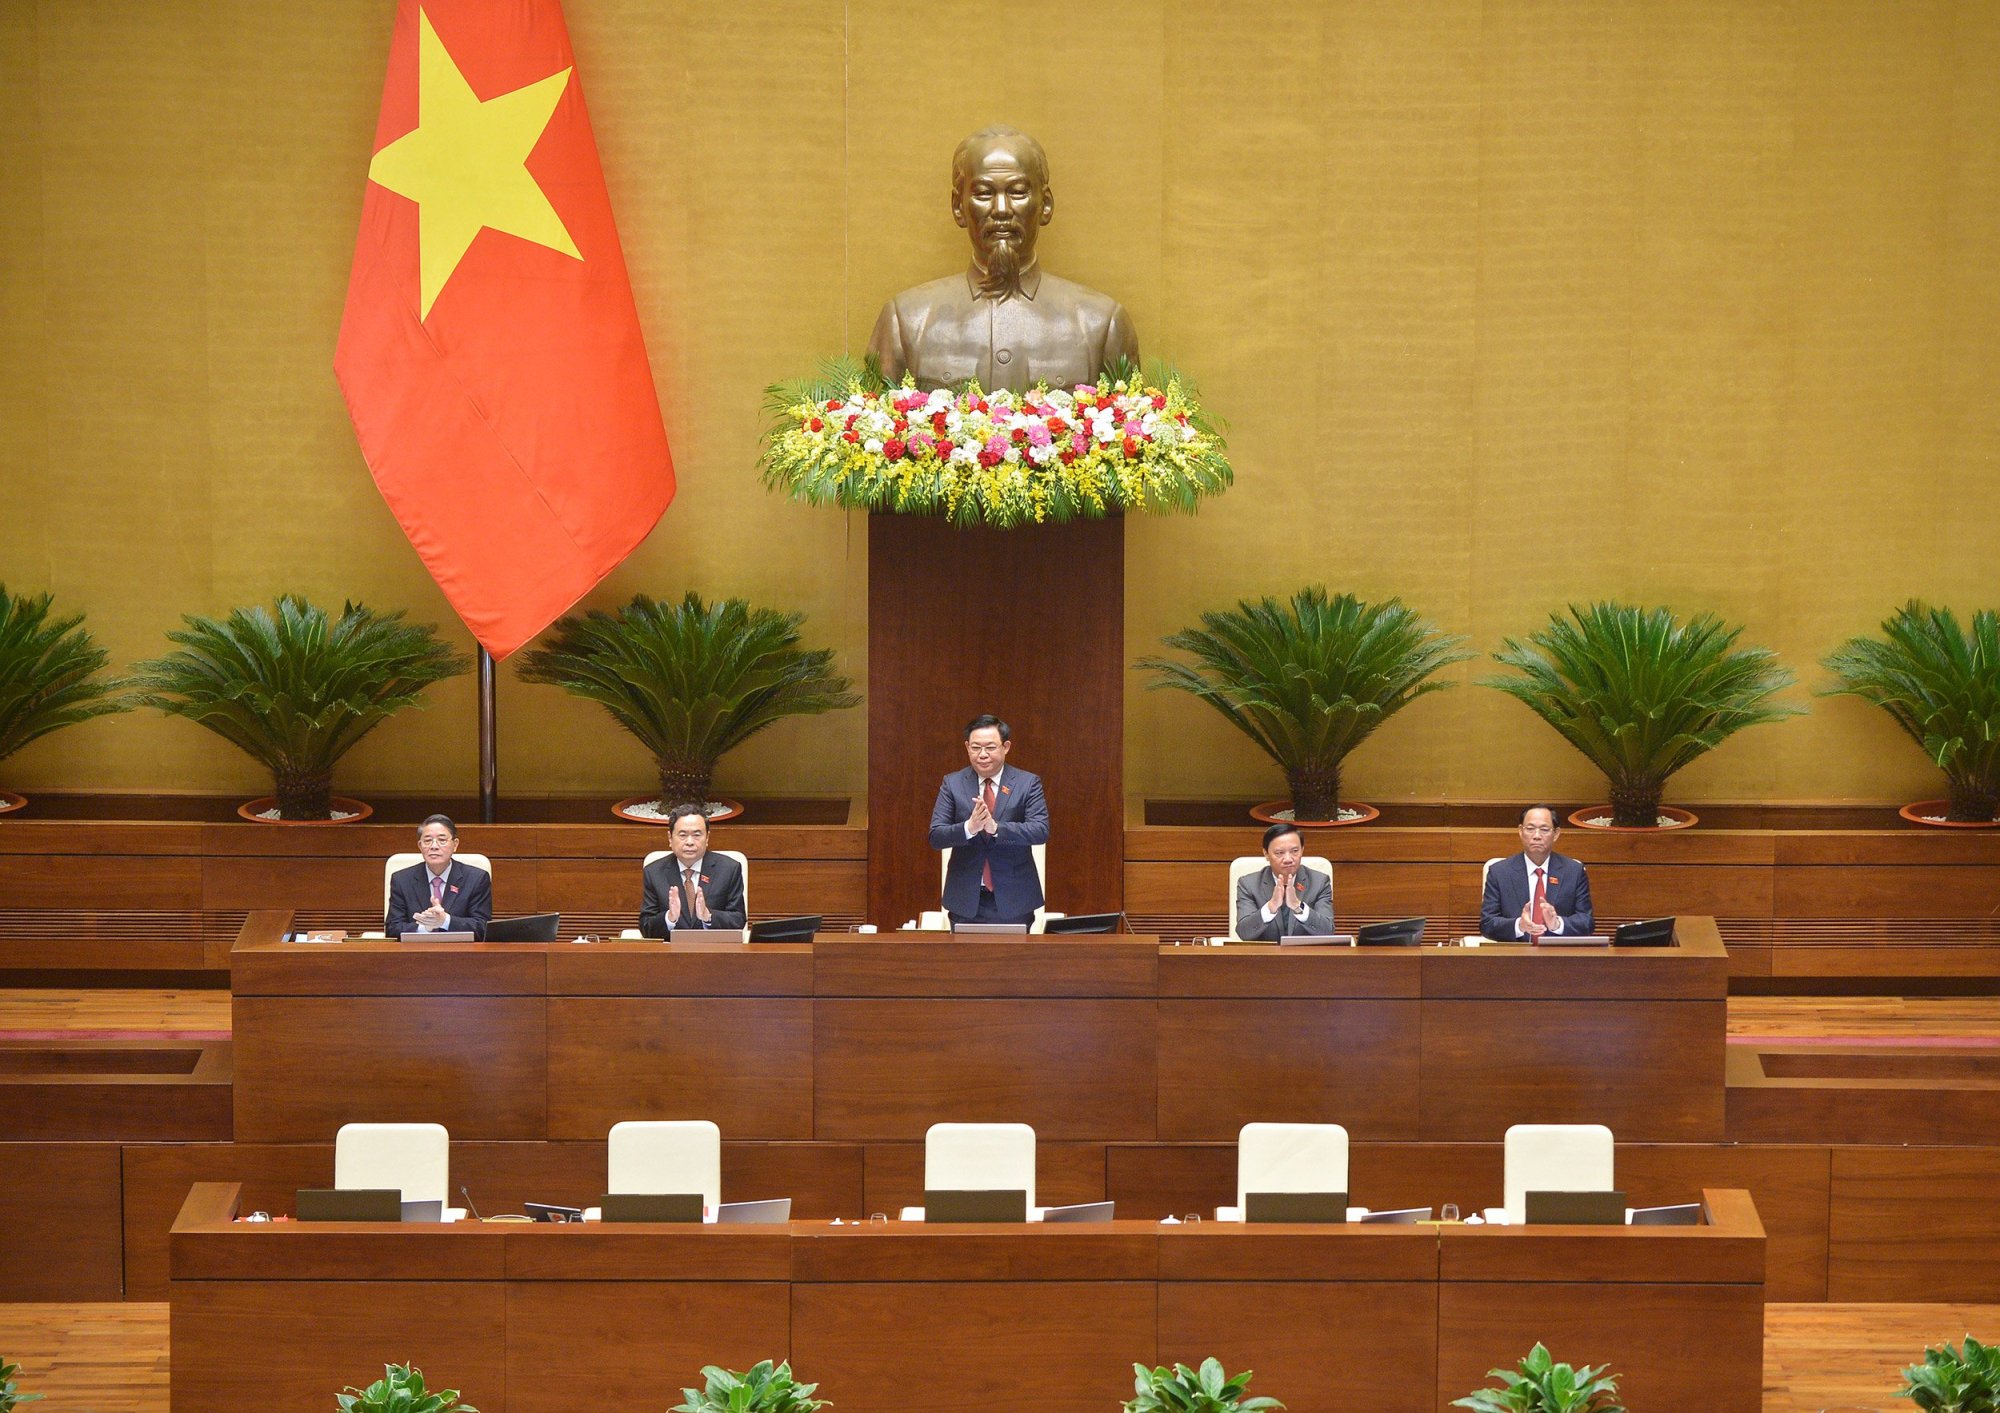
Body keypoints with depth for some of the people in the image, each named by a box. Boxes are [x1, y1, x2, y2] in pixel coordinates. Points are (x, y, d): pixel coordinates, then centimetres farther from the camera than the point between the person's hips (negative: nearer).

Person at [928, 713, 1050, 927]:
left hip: (1013, 901, -1)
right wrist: (969, 827, -25)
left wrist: (995, 827, -27)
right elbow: (935, 836, -4)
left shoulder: (1028, 783, 0)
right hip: (966, 901, 1)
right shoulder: (952, 783, 4)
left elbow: (1041, 831, -12)